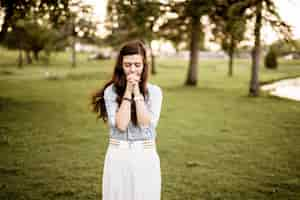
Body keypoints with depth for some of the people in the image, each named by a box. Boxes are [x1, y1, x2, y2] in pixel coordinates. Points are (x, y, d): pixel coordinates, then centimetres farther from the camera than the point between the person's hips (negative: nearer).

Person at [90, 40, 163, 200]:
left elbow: (146, 123, -15)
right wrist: (128, 91, -14)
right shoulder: (111, 91, -4)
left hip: (146, 157, 0)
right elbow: (121, 125, -15)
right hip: (117, 156, 0)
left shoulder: (154, 91, -2)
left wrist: (137, 91, -14)